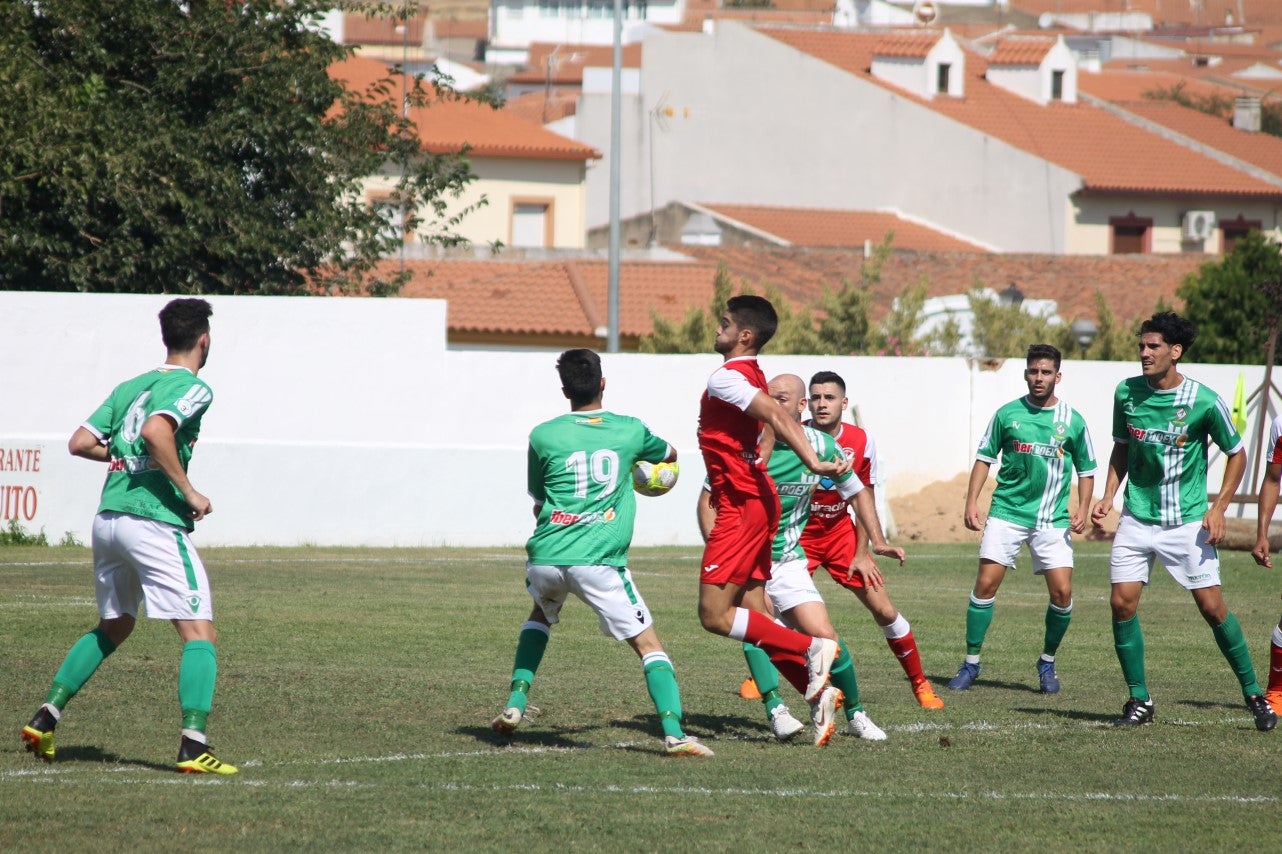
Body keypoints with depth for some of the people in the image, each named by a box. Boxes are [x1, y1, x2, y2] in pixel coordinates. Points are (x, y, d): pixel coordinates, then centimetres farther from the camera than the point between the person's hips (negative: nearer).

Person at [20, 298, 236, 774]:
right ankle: (193, 746, -20)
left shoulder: (130, 387, 17)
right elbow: (156, 430, -23)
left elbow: (80, 443, 13)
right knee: (199, 634, -7)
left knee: (113, 627, 26)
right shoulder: (193, 389, -5)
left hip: (107, 517, 8)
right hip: (155, 521, -8)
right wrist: (188, 491, -16)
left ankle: (46, 717, 20)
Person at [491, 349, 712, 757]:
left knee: (541, 614, 34)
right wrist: (638, 457, 55)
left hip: (546, 555, 2)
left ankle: (516, 703, 22)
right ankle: (674, 732, -16)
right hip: (599, 561, -2)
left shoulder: (543, 436, 7)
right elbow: (669, 454, 33)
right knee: (648, 644, 2)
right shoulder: (630, 430, 9)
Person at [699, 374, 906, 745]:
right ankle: (775, 710, -28)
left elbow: (857, 492, 12)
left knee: (824, 635, -7)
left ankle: (855, 714, 13)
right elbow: (708, 500, -8)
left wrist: (877, 541, 1)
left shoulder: (821, 446, -4)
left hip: (788, 558, 3)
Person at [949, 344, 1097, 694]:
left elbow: (1086, 470, 11)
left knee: (1062, 592, -7)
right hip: (1007, 512, 0)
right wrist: (972, 502, -1)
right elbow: (984, 458, 8)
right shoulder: (1008, 414, 2)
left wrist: (1083, 508, -3)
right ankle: (971, 663, 1)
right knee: (986, 583, -9)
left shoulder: (1073, 421, 2)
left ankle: (1047, 663, 14)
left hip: (1053, 519, 0)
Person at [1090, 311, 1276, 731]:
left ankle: (1254, 694, 10)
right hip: (1136, 518, 3)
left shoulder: (1204, 401, -12)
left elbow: (1236, 454, 1)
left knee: (1212, 606, -5)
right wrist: (1108, 497, 4)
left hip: (1188, 520, -3)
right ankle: (1139, 700, 7)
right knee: (1122, 602, -6)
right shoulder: (1127, 393, -1)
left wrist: (1218, 507, -7)